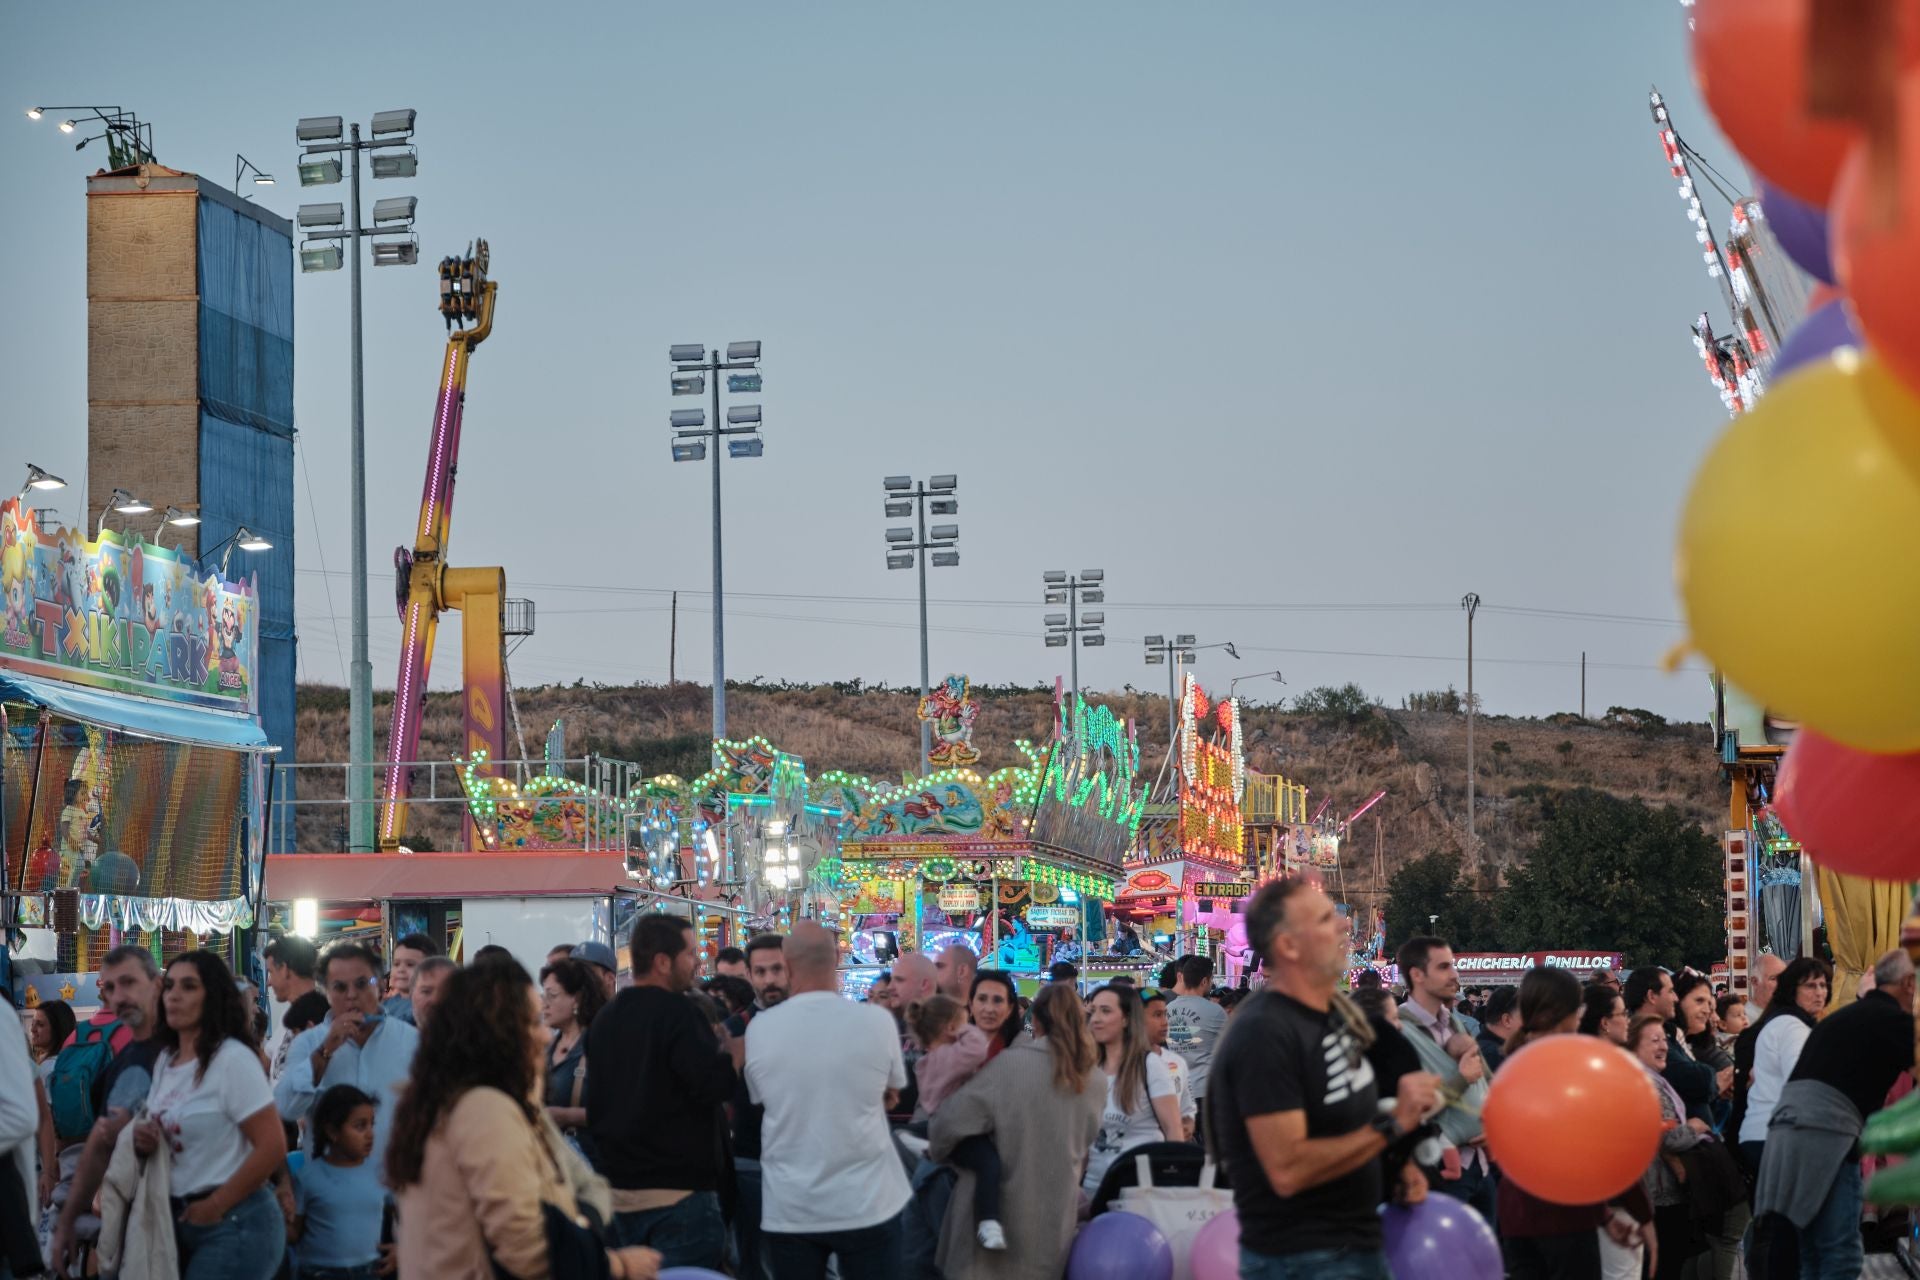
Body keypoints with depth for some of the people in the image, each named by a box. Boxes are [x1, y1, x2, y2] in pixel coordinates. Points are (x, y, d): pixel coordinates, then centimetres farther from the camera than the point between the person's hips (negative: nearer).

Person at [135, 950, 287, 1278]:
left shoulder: (232, 1058, -13)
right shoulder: (166, 1060, 12)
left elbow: (272, 1147, -19)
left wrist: (216, 1206, -13)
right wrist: (145, 1141, 0)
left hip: (233, 1224, -8)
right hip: (180, 1219, 8)